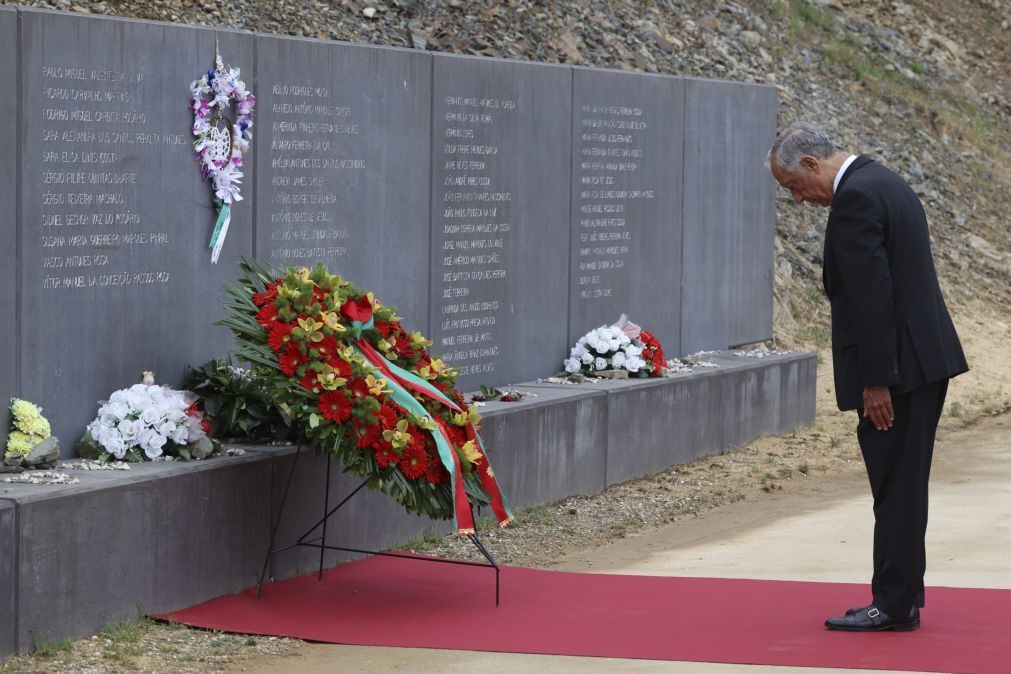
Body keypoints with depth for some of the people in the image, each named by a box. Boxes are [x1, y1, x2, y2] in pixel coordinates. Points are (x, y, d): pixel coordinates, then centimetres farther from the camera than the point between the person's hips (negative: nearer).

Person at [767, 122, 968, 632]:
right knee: (903, 489, 15)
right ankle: (903, 599, 20)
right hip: (926, 357, 10)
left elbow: (872, 295, -21)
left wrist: (876, 381, -20)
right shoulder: (883, 182, 16)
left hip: (898, 365, -10)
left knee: (896, 489, -4)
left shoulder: (854, 198, -16)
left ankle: (894, 604, 2)